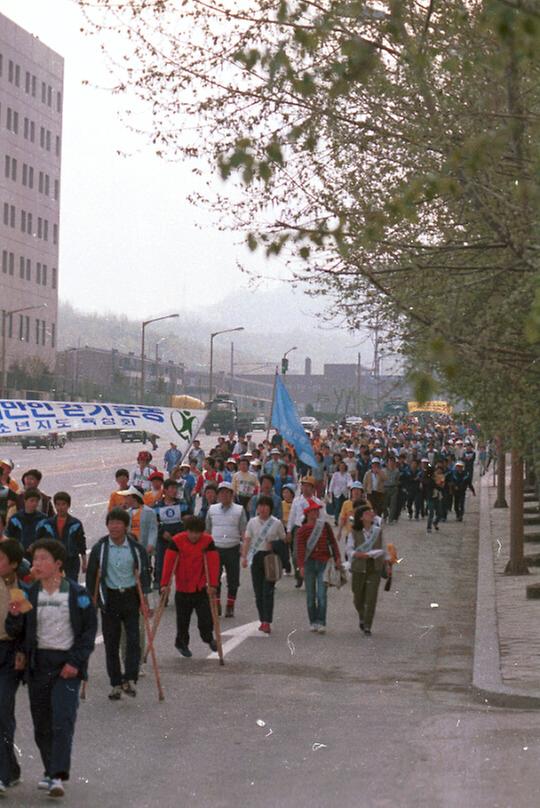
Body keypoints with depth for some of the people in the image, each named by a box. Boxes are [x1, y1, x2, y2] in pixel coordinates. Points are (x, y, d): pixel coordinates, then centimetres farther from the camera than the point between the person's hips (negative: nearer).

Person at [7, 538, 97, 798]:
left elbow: (89, 629, -1)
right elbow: (16, 633, 6)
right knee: (41, 723, 9)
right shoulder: (29, 594, 5)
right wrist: (15, 616, -15)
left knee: (63, 720, -12)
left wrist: (75, 661, -9)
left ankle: (57, 776, -14)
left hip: (67, 664, -4)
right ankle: (50, 769, 24)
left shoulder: (77, 594, -4)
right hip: (38, 663, 4)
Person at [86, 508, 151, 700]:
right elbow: (91, 574, 5)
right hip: (109, 598, 0)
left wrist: (144, 595, -3)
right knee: (111, 643, 3)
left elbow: (144, 572, 6)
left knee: (133, 639, -10)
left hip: (131, 597, 0)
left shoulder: (136, 548, -2)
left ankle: (130, 678, -6)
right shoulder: (100, 548, -2)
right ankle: (116, 684, 10)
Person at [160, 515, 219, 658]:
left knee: (206, 616, -2)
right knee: (183, 619, 9)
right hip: (182, 588, 0)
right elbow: (168, 562, -15)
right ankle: (182, 643, 31)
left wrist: (213, 585, -17)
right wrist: (165, 584, -20)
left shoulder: (207, 540, -9)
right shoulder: (177, 540, -12)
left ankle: (208, 637, 27)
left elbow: (213, 562, -11)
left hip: (201, 587, 0)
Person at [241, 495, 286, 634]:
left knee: (268, 591, -10)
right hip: (256, 557, 3)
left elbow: (284, 540, 9)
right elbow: (247, 540, 7)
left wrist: (275, 545, -11)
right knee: (258, 591, 5)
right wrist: (244, 556, -4)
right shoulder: (252, 522, 7)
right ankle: (263, 620, 16)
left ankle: (267, 622, -12)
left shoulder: (276, 523, 1)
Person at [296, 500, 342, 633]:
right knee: (311, 595, 6)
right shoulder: (302, 530, 0)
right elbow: (300, 549, -6)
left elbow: (332, 542, 9)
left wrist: (337, 558, 0)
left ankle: (321, 623, -8)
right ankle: (313, 622, 16)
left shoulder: (325, 526, 6)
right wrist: (301, 566, -16)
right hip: (309, 563, 0)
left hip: (323, 563, 0)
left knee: (321, 594, -8)